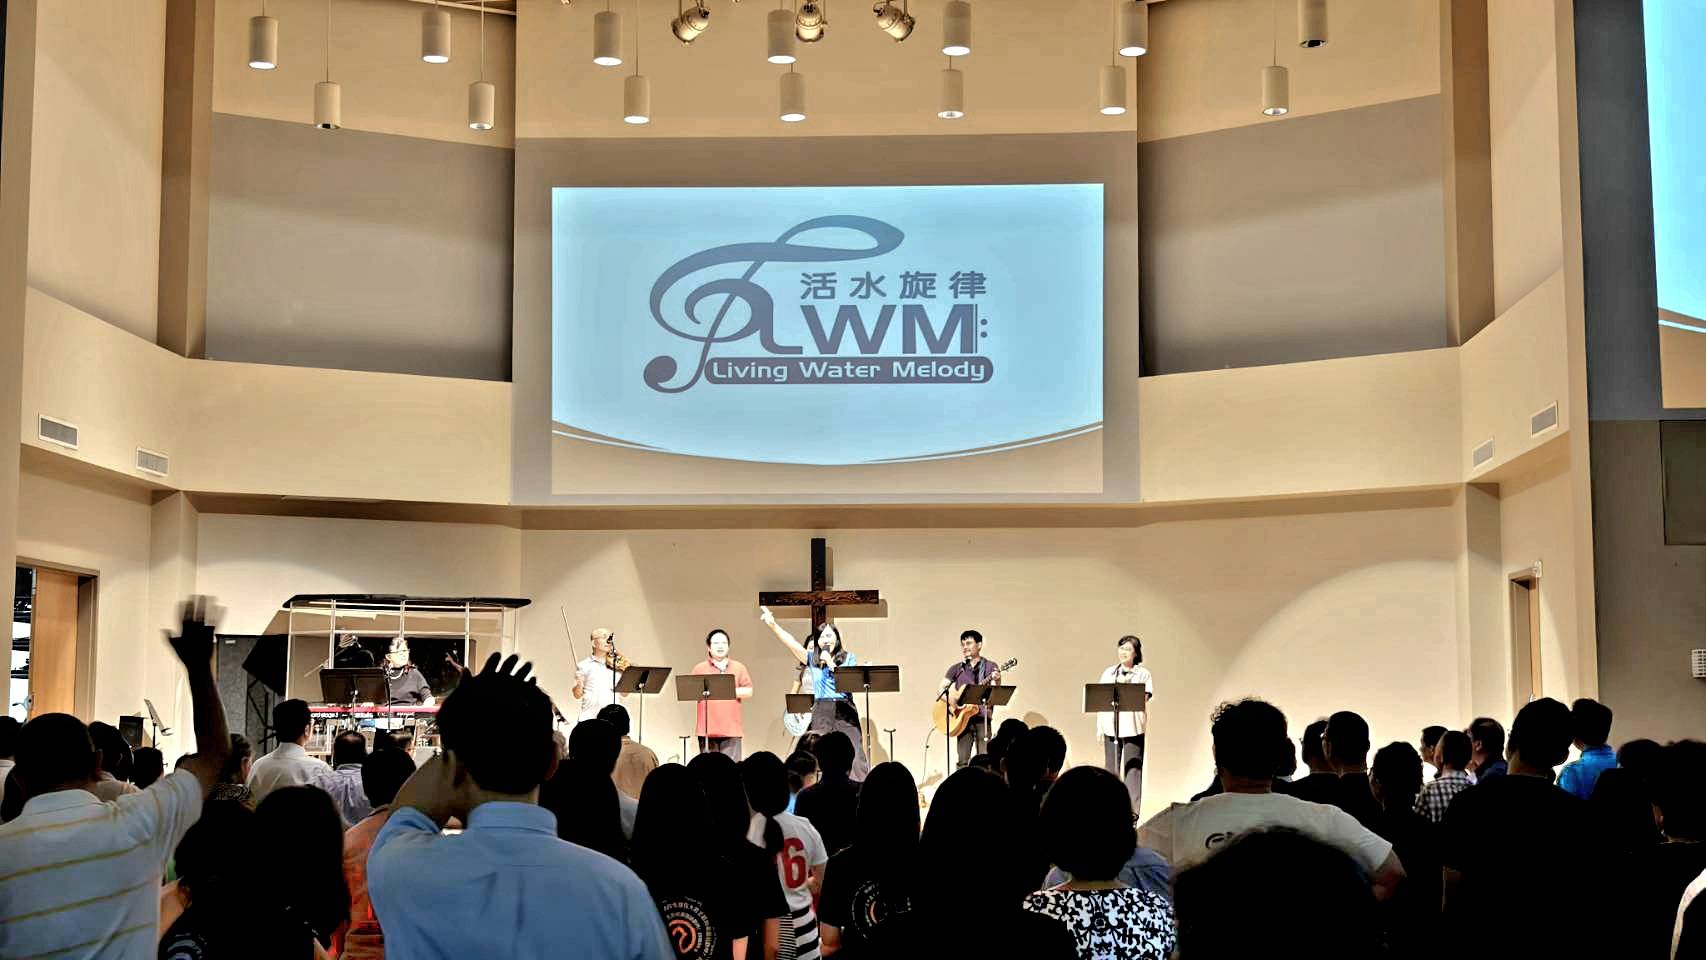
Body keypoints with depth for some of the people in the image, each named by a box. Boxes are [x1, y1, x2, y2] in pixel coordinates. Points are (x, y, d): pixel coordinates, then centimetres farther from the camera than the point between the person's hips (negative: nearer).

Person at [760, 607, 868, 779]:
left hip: (844, 712, -2)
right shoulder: (812, 658, 10)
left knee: (851, 756, -9)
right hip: (820, 713, 2)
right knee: (815, 756, -4)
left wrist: (831, 664, -10)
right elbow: (791, 642, -1)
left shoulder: (848, 658, 7)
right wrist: (773, 625, -13)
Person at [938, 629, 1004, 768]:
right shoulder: (957, 668, 12)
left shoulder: (990, 666, 5)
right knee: (963, 761, -2)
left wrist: (997, 681, -25)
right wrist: (950, 699, -12)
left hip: (982, 717, -2)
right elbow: (940, 691, 8)